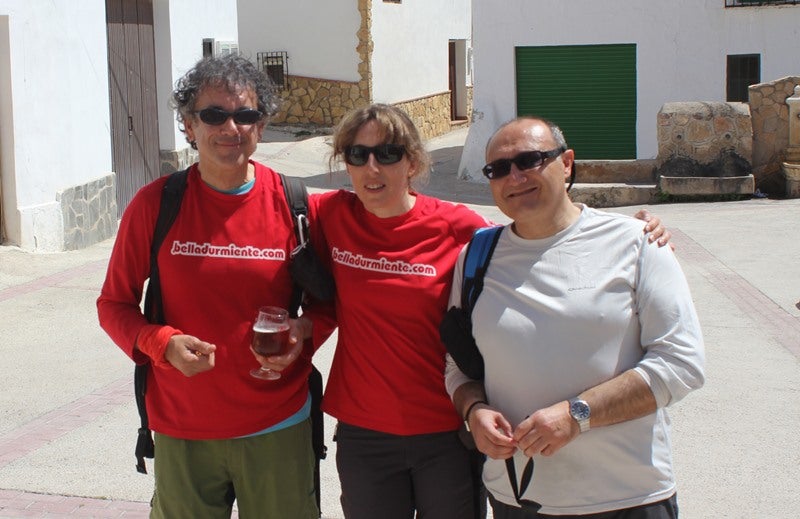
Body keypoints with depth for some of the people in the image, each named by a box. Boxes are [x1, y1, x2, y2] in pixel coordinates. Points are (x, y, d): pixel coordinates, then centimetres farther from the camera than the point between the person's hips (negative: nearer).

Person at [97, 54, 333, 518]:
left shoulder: (292, 205, -4)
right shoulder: (155, 204, -6)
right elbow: (114, 305, 1)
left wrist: (304, 331, -14)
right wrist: (162, 343, -18)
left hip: (278, 427, 0)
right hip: (182, 431, 0)